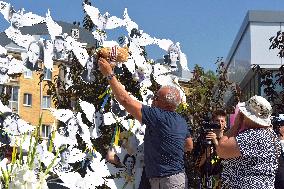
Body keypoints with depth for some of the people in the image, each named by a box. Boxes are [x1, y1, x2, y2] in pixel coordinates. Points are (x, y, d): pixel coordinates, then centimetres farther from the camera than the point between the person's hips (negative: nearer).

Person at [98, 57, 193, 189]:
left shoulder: (158, 116, -19)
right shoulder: (181, 121, 7)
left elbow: (125, 100, -18)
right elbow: (189, 146, 23)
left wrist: (109, 74, -10)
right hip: (178, 178, 9)